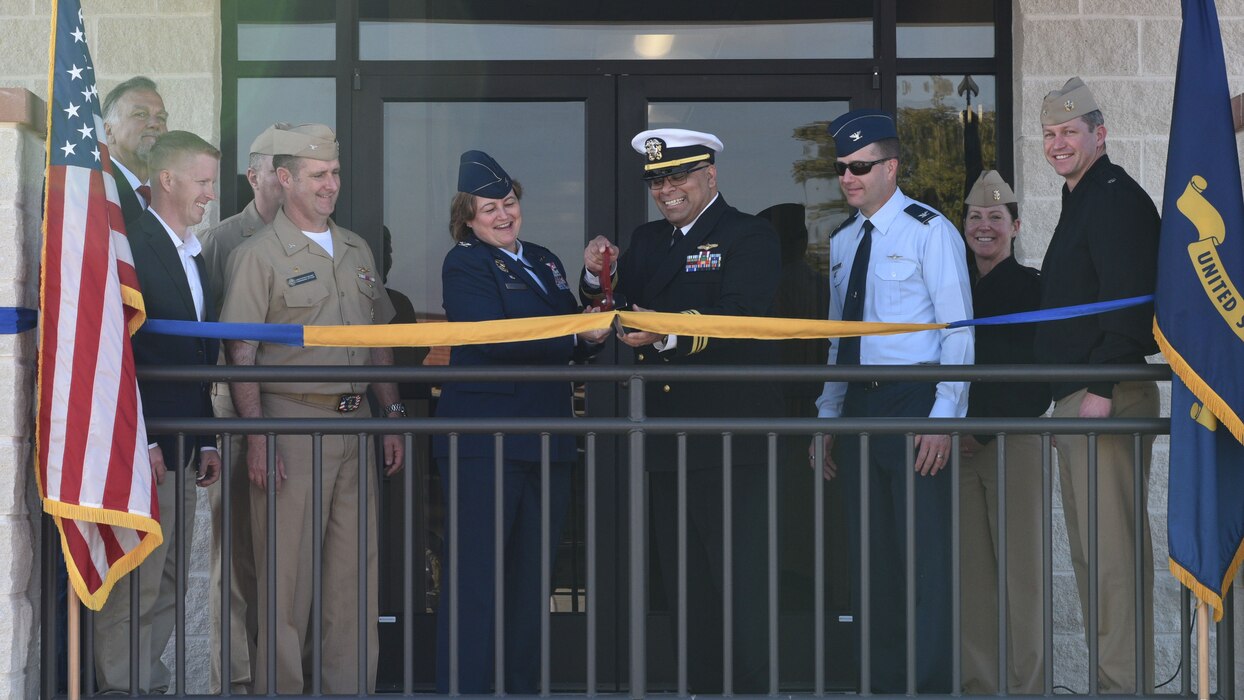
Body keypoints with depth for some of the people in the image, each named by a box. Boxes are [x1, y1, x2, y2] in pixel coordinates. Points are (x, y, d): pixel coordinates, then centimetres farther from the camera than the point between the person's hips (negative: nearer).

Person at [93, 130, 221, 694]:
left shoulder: (196, 258, 18)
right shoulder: (130, 245, -10)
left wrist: (207, 441, 16)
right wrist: (140, 440, -18)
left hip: (183, 448, 9)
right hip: (144, 445, -9)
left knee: (169, 584, 12)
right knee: (135, 584, -6)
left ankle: (149, 683, 19)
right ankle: (121, 687, 1)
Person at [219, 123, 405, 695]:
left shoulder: (356, 251, 15)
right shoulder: (257, 255, -5)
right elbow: (241, 356, -10)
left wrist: (392, 416, 13)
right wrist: (256, 439, -17)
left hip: (355, 422, 6)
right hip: (291, 421, -6)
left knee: (354, 567, 9)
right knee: (287, 569, -2)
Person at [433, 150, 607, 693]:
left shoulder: (544, 262, 18)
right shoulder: (464, 264, -4)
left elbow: (571, 342, 18)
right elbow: (494, 339, -17)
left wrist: (596, 327, -5)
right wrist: (579, 336, -19)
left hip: (546, 440, 7)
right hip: (484, 440, -7)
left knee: (531, 577, 12)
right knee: (476, 573, -5)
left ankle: (523, 686, 20)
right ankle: (463, 687, 0)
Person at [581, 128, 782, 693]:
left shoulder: (749, 237, -4)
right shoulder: (647, 240, 18)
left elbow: (739, 318, -19)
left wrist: (669, 332, -34)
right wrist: (597, 276, -5)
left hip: (728, 441, -7)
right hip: (665, 437, 7)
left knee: (740, 581, -5)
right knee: (684, 583, 12)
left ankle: (755, 687, 2)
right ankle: (702, 686, 21)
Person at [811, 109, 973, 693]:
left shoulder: (930, 232, -4)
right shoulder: (842, 241, 16)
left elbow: (958, 331, -9)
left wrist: (944, 418, -16)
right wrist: (827, 417, 16)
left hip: (914, 402, -7)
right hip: (859, 405, 7)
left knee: (926, 552, -7)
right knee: (870, 555, 9)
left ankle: (931, 682, -2)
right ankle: (882, 681, 16)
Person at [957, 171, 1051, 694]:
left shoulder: (1034, 287, 1)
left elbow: (1040, 376, -5)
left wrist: (985, 430, -11)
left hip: (1014, 441, -4)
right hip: (961, 447, 5)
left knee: (1019, 567, -6)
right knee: (970, 568, 2)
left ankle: (1025, 683, -1)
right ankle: (979, 681, 7)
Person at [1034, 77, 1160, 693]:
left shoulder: (1116, 199, -11)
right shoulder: (1079, 202, 21)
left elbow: (1130, 303, -21)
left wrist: (1102, 389, -25)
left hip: (1109, 399, -11)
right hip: (1072, 400, 11)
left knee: (1113, 549, -11)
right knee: (1088, 549, 12)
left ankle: (1127, 683, -8)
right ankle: (1108, 678, 18)